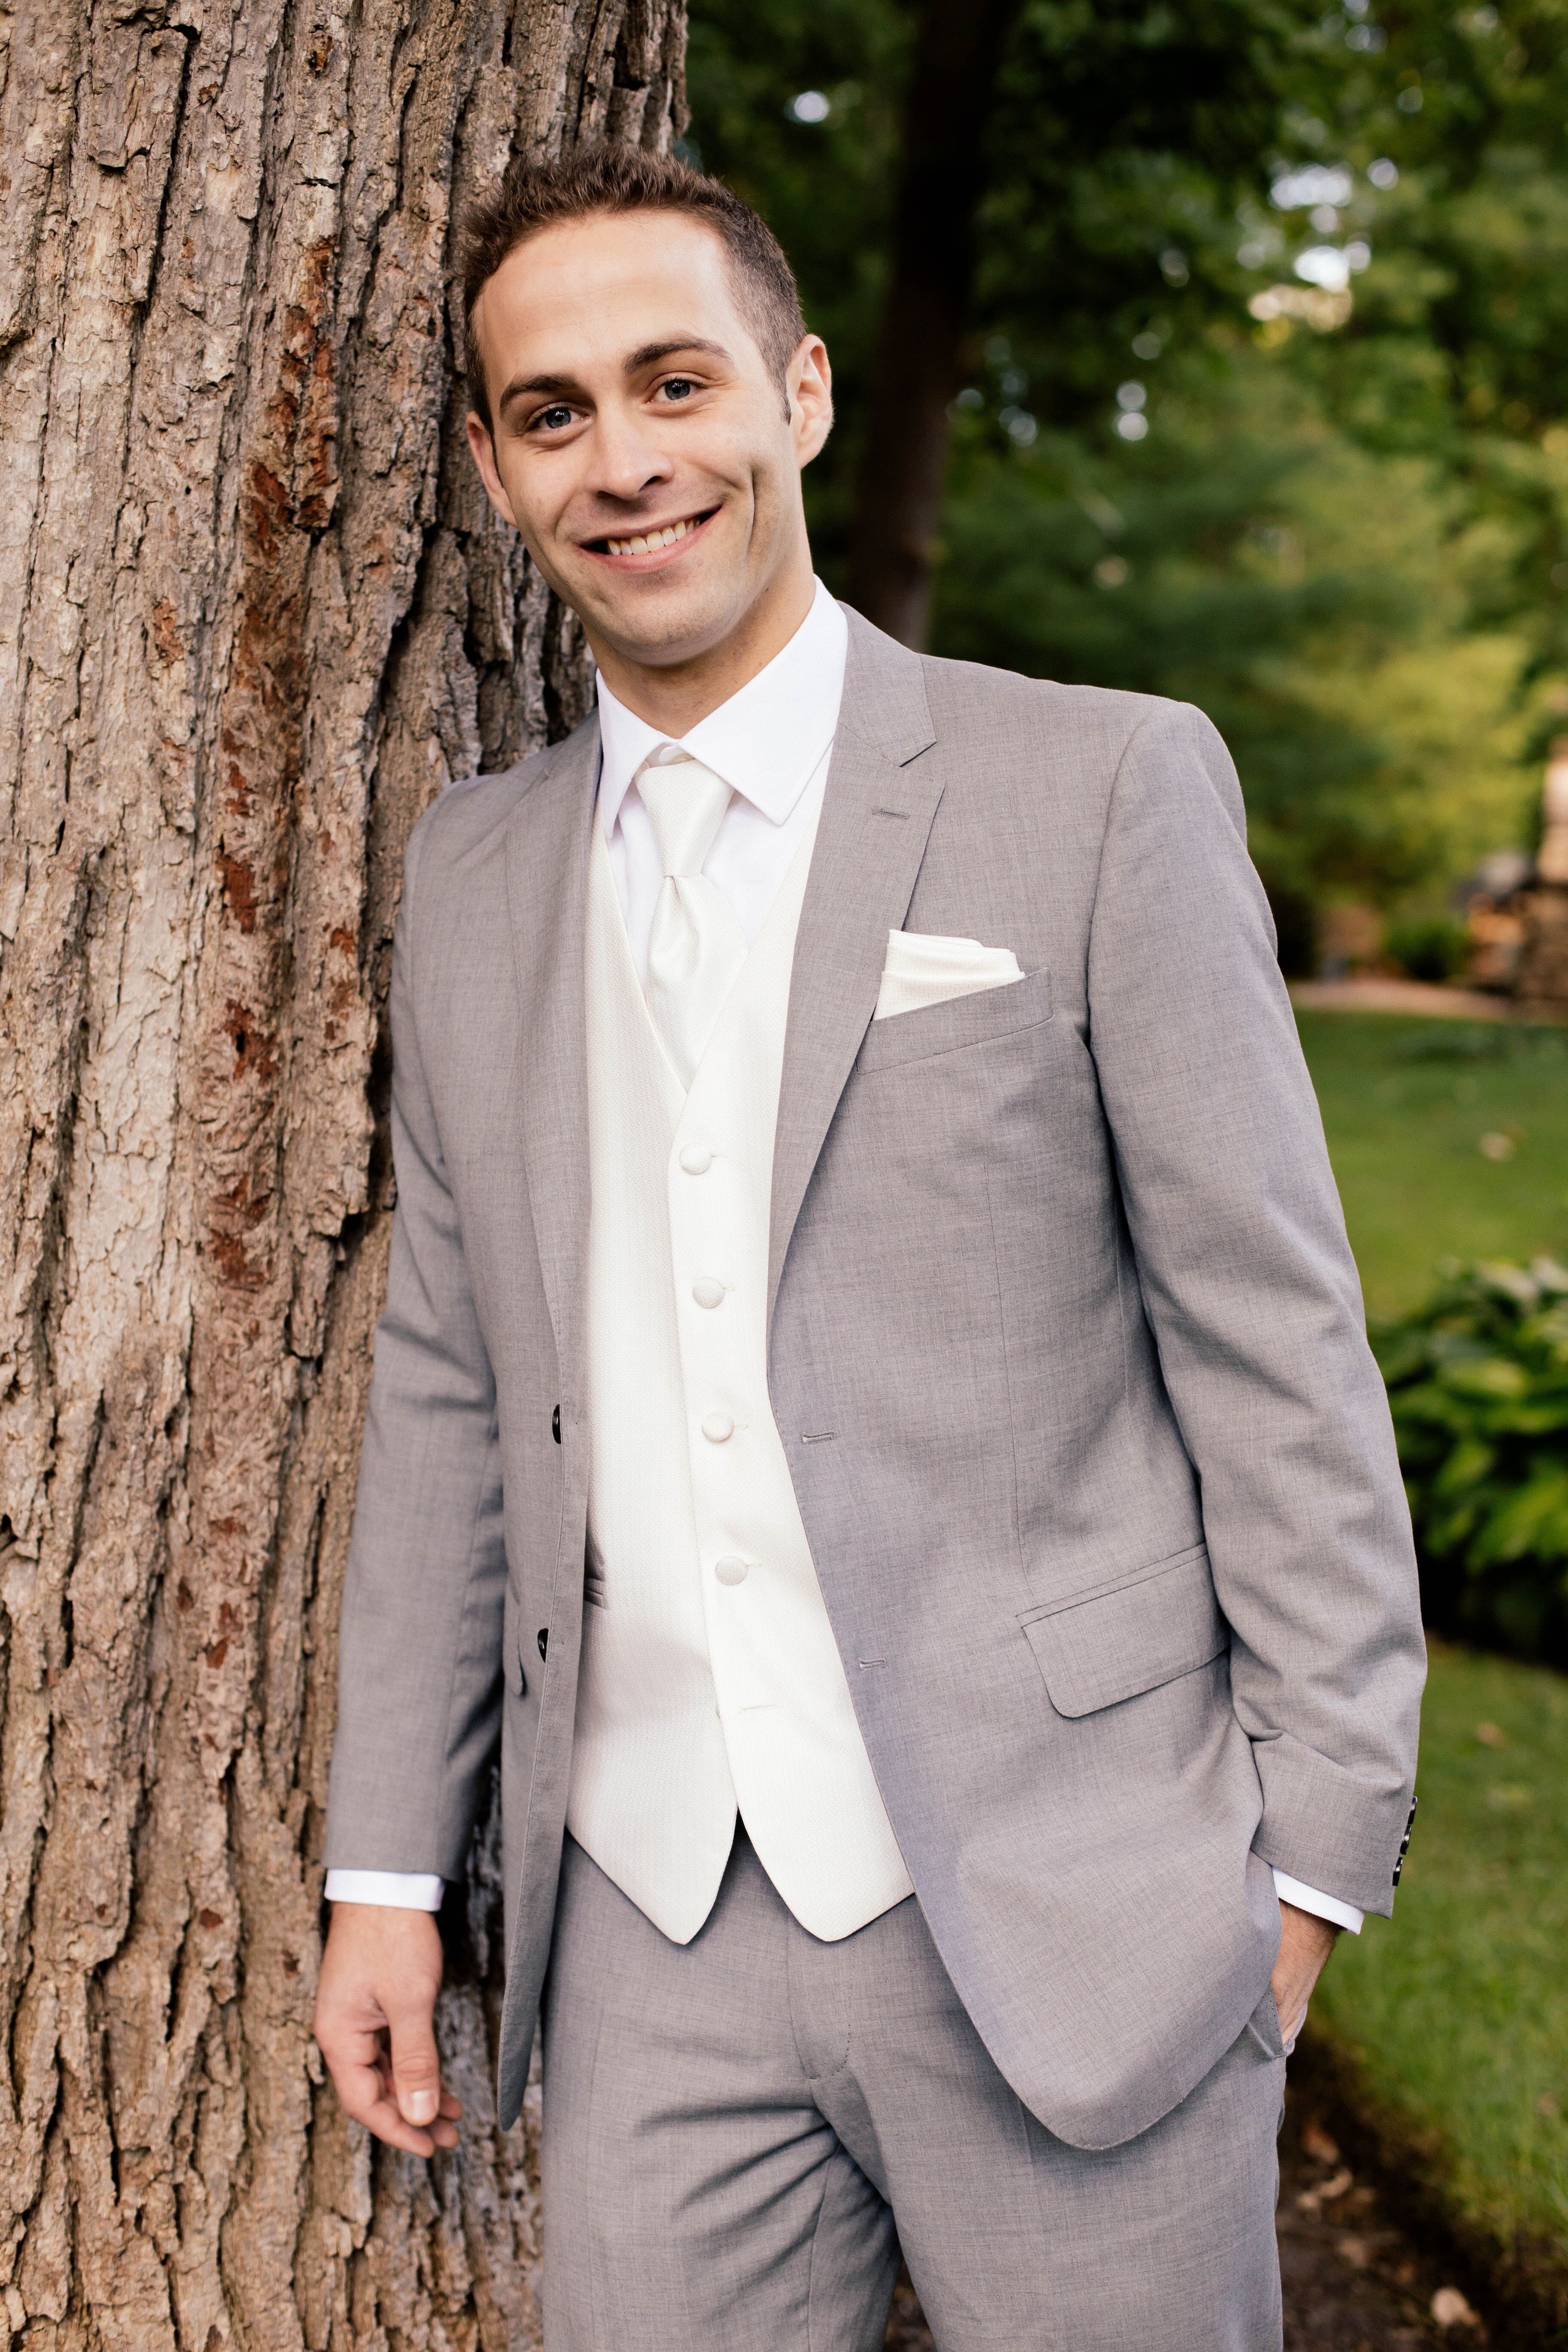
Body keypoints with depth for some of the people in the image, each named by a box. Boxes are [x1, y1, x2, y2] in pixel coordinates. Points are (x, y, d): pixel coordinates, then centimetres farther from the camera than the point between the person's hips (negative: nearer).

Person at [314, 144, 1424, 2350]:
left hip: (1064, 1900, -3)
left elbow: (1276, 1344, -5)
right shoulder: (476, 867, 9)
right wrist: (387, 1867, 11)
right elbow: (445, 1386, 12)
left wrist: (1320, 1851, -6)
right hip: (654, 1927, 4)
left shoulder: (1103, 789, -5)